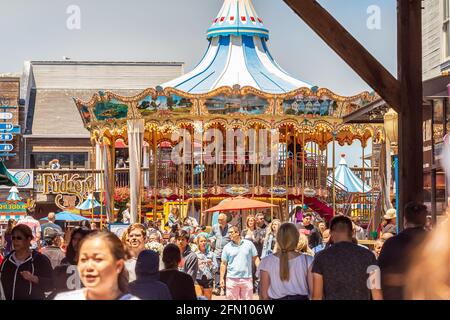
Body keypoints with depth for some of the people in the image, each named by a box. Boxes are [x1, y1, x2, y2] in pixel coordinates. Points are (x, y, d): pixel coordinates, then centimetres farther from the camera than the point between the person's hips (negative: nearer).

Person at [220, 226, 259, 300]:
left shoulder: (249, 244, 4)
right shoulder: (227, 247, 5)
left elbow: (255, 258, 8)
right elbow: (223, 263, 6)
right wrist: (222, 278, 1)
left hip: (247, 278, 0)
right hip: (232, 279, 0)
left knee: (247, 298, 3)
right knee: (232, 298, 2)